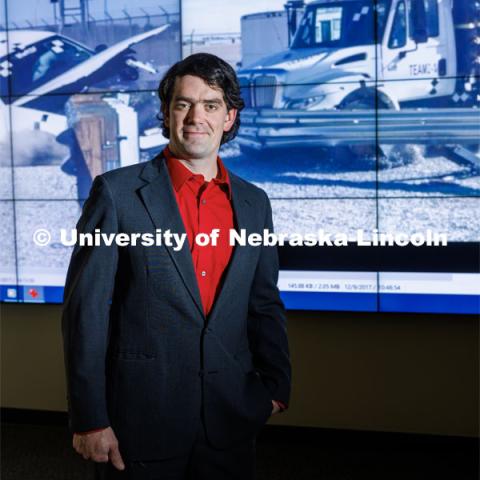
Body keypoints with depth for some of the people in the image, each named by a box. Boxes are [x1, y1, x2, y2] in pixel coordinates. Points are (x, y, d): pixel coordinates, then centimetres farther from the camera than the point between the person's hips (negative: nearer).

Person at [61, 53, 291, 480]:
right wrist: (89, 418, -10)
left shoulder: (254, 203, 7)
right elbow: (86, 309, -8)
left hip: (230, 420, 4)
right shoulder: (117, 192, -6)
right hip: (142, 420, -3)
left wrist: (276, 384, 5)